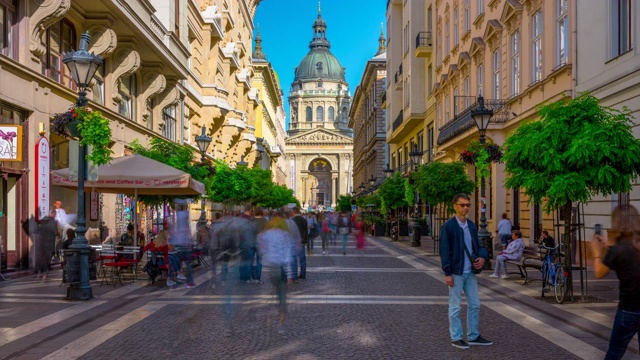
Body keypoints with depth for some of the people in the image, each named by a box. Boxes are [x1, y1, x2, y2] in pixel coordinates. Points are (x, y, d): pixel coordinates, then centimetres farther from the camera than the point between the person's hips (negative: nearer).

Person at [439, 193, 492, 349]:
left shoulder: (472, 225, 9)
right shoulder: (447, 226, -10)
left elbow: (478, 245, 16)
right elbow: (444, 251, -12)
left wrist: (482, 257, -6)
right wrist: (447, 273, -16)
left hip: (470, 272, 7)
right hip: (456, 273, -7)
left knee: (474, 304, 13)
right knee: (455, 307, 4)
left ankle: (473, 336, 25)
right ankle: (456, 338, 15)